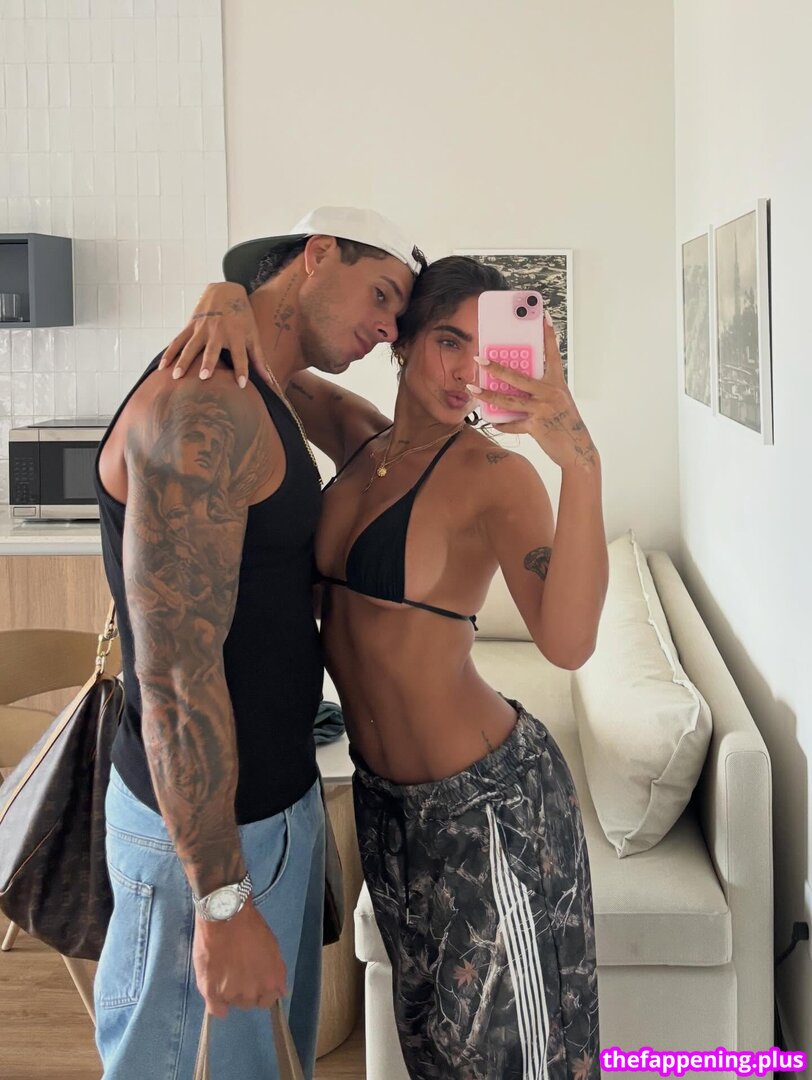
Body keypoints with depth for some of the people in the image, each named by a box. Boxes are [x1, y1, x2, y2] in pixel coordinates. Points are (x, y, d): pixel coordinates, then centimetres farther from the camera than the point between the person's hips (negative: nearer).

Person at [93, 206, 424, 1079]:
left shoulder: (260, 405, 11)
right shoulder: (201, 407, -23)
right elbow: (176, 671, -27)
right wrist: (223, 900, -26)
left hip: (278, 801, 10)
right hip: (204, 830, -10)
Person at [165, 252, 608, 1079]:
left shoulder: (492, 472, -18)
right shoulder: (357, 436, 0)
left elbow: (566, 642, -34)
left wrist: (580, 466, -45)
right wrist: (228, 298, -14)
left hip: (485, 799, -6)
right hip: (384, 793, 6)